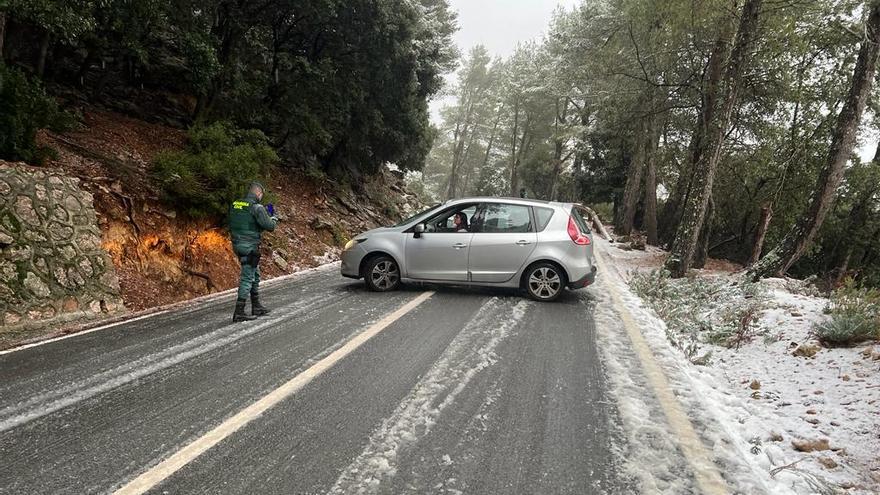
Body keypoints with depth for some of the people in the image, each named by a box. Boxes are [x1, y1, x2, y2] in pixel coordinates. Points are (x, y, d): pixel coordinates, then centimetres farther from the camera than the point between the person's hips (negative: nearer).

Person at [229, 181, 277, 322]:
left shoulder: (235, 205, 10)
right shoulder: (257, 207, -13)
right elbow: (269, 226, -16)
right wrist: (274, 220, 8)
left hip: (237, 245, 8)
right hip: (250, 247, -8)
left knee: (255, 275, 19)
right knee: (248, 278, -3)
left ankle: (256, 307, 28)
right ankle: (239, 313, -3)